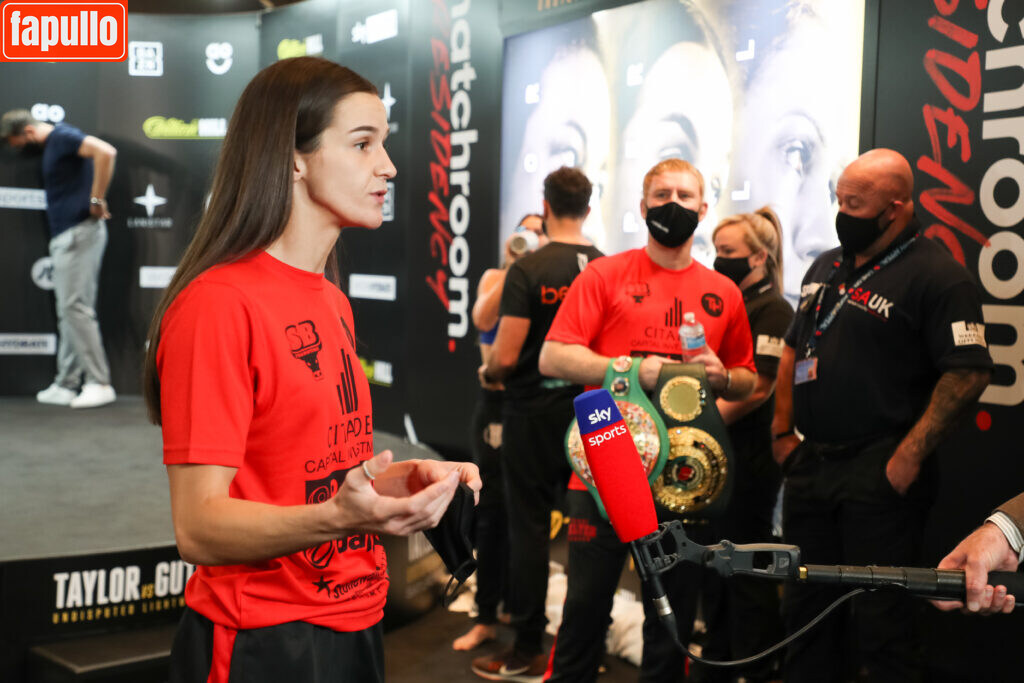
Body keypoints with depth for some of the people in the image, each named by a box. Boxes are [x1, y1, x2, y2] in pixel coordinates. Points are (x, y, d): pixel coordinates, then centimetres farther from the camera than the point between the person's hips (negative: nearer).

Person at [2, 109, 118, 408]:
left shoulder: (62, 136, -10)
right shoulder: (51, 145, 19)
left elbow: (105, 152, -27)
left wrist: (97, 200, -21)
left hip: (79, 231, -10)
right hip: (64, 236, 10)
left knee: (75, 306, -11)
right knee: (68, 312, 10)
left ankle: (99, 383, -7)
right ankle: (66, 385, 15)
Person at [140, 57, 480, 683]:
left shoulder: (331, 303, 10)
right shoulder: (216, 304, -18)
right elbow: (200, 528, -20)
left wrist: (404, 480, -1)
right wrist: (337, 518, -35)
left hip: (354, 627, 8)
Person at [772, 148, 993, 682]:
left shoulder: (936, 276, -10)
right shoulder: (825, 267, 13)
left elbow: (967, 374, -16)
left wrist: (909, 457, -18)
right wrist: (782, 432, 11)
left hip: (879, 477, -7)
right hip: (808, 465, 7)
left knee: (880, 619, 2)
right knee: (805, 609, 17)